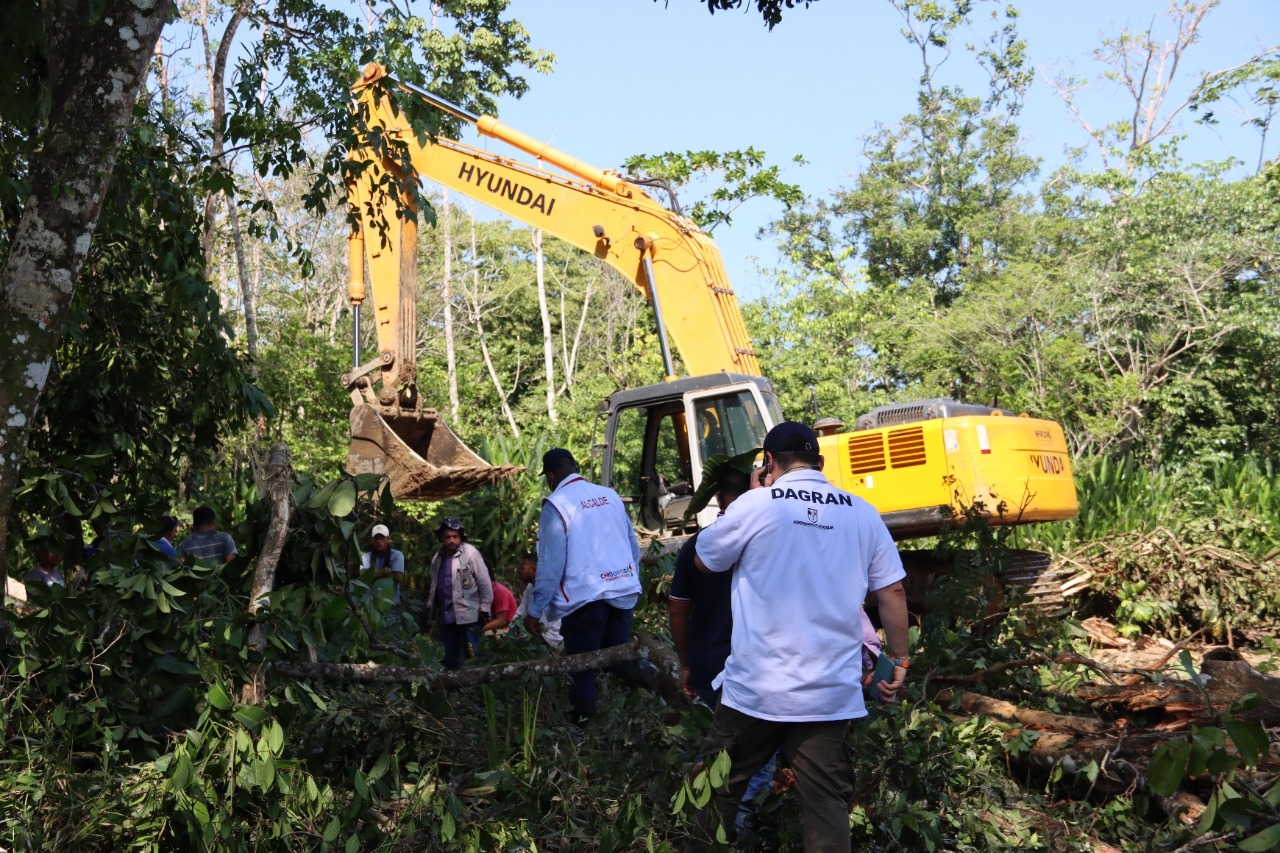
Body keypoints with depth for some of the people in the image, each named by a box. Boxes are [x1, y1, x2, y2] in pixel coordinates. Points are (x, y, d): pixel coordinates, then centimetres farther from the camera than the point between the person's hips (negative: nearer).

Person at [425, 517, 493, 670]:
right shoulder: (437, 557, 11)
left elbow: (485, 582, -8)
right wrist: (430, 607, 18)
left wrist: (485, 609, -8)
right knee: (450, 658, 14)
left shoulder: (470, 553, -8)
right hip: (445, 615, 6)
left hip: (467, 615, -6)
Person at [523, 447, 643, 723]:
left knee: (583, 670, 5)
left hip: (584, 598, -5)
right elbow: (633, 546, 13)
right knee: (620, 658, 15)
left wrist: (535, 611, -5)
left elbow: (551, 563, -12)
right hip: (624, 592, 5)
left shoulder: (556, 504, -9)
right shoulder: (610, 495, 8)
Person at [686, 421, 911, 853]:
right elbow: (893, 593, 3)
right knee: (827, 802, 8)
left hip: (755, 687, -2)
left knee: (721, 787, 15)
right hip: (831, 693, 2)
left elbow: (704, 558, 7)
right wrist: (898, 661, 13)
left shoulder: (757, 504, -7)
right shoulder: (863, 513, 2)